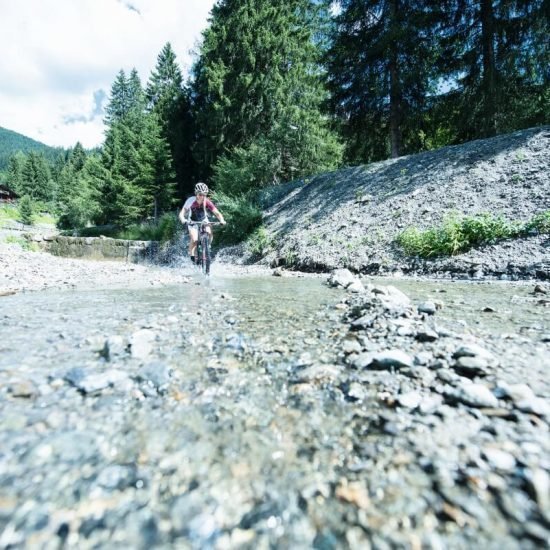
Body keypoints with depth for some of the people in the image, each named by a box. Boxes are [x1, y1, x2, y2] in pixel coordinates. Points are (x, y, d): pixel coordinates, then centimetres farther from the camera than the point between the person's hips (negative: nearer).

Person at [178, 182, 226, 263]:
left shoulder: (207, 202, -23)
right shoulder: (191, 200, -27)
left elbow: (217, 213, -28)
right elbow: (182, 213, -33)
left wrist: (222, 220, -47)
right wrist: (183, 220, -55)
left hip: (203, 220, 2)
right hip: (192, 221, -2)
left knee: (209, 234, -24)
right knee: (194, 239, -24)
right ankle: (191, 255, 3)